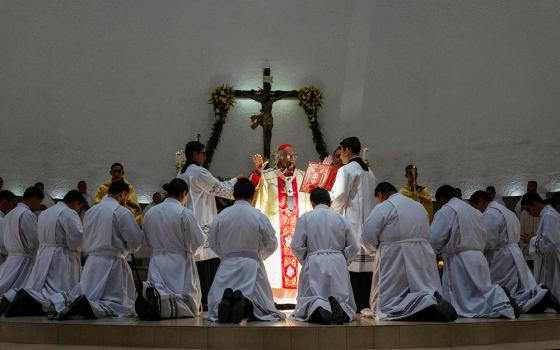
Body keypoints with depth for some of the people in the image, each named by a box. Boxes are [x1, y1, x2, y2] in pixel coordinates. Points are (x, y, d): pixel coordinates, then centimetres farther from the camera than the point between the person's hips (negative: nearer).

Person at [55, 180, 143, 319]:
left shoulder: (90, 211, 13)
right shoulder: (122, 212, -9)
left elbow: (86, 242, 17)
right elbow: (136, 241, -8)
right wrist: (124, 249, 12)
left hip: (91, 262, 6)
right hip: (112, 262, -6)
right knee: (121, 305, -3)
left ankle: (62, 305, -17)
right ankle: (92, 307, -29)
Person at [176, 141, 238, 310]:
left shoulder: (181, 174, 16)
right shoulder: (199, 172, -11)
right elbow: (221, 188, -7)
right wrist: (236, 180, 8)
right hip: (203, 224, -9)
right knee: (208, 261, -6)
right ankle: (206, 300, -6)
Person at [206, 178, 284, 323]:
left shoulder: (221, 215, -1)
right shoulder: (259, 216, -6)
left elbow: (212, 242, 8)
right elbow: (272, 244, 3)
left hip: (227, 265, 2)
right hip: (252, 264, -1)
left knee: (215, 308, 9)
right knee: (263, 307, 8)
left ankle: (227, 302, -28)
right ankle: (246, 304, -27)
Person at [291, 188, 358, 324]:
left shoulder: (305, 218, 2)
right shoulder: (340, 218, 8)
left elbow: (297, 246, -4)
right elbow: (353, 247, 7)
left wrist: (304, 261, 13)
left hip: (314, 264, -1)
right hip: (338, 263, 2)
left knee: (309, 299, 5)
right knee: (343, 297, 11)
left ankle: (317, 309, -30)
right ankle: (338, 306, -24)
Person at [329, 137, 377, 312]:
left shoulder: (346, 170, -6)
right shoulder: (369, 172, 17)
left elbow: (338, 197, -12)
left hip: (352, 223, -7)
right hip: (368, 222, 7)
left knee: (352, 261, -6)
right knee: (367, 262, 7)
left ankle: (355, 305, -8)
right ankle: (366, 303, 9)